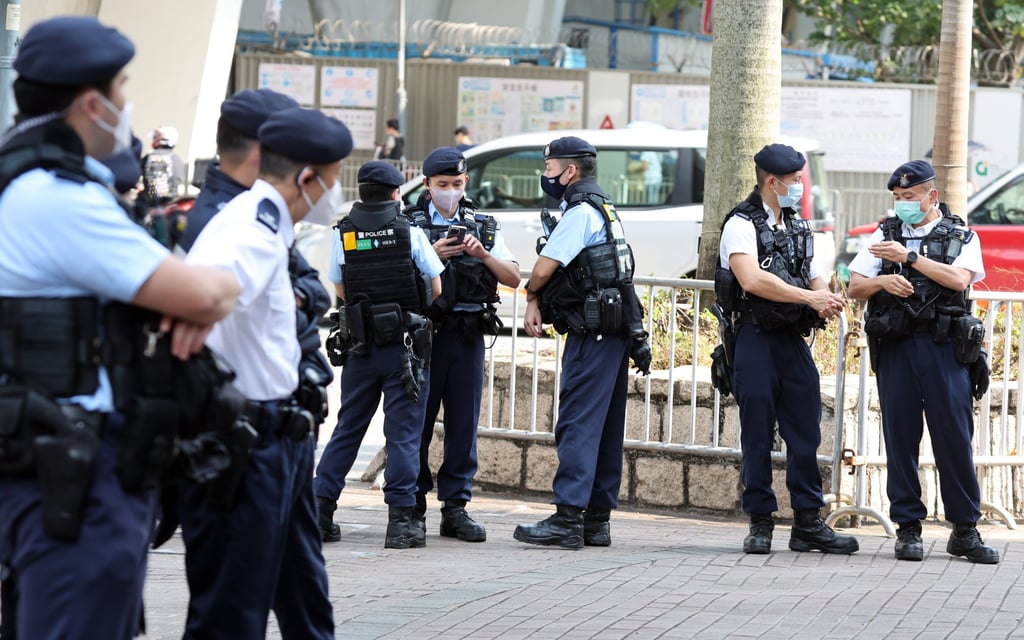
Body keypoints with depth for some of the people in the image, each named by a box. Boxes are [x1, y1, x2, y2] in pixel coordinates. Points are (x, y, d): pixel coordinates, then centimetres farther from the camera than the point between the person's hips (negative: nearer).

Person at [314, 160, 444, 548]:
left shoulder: (343, 234, 2)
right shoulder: (410, 232, -5)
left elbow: (341, 290, 10)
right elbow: (436, 289, 2)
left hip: (360, 347, 3)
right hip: (405, 346, -3)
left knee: (347, 430, 12)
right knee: (403, 433, -1)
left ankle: (320, 512, 10)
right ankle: (400, 522, -4)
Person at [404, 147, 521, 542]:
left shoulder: (483, 227, 13)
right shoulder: (409, 225, 4)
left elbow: (513, 278, 7)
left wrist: (483, 255, -9)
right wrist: (432, 257, -17)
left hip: (468, 336, 3)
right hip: (424, 332, -3)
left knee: (464, 424, 3)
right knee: (417, 421, -1)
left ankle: (456, 508, 9)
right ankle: (413, 508, 6)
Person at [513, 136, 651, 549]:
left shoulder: (581, 212, -11)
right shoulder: (602, 209, 20)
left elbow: (544, 269, -14)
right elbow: (560, 273, 20)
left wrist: (531, 295, 7)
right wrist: (537, 302, 5)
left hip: (593, 334, -10)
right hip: (615, 332, 10)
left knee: (578, 424, -13)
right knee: (605, 428, 9)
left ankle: (568, 518, -17)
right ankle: (597, 519, 12)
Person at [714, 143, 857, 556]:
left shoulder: (799, 228, 16)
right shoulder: (742, 224, -7)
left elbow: (813, 278, 18)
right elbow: (753, 280, -21)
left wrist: (825, 298, -7)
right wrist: (810, 297, -21)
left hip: (794, 340, 6)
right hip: (756, 339, -6)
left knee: (805, 434, 4)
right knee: (757, 436, 0)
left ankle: (808, 523, 9)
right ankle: (760, 523, 6)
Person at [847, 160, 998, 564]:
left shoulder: (962, 236, 9)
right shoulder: (885, 236, 15)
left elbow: (958, 278, -9)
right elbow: (854, 287, 9)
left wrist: (908, 257, -9)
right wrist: (883, 280, -11)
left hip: (944, 348, -2)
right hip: (896, 348, 2)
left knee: (955, 437, -3)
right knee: (900, 437, 1)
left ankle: (965, 530, 4)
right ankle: (908, 528, 8)